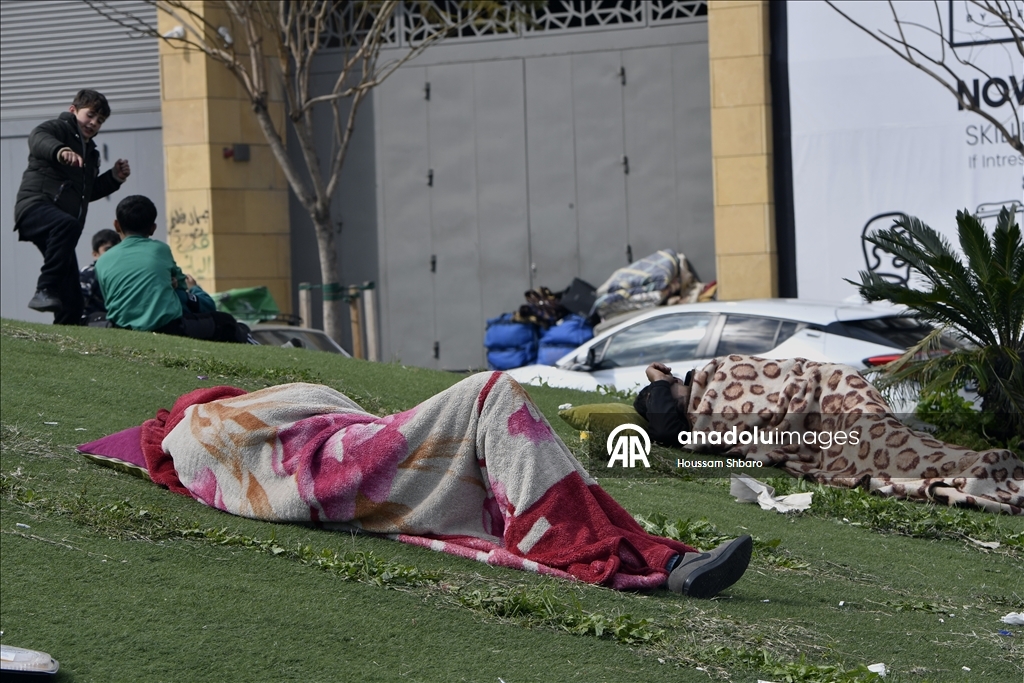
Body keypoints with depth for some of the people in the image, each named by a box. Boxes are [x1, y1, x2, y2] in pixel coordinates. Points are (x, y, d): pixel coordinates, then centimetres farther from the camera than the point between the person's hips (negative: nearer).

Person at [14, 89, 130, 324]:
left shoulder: (90, 151, 30)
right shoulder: (57, 129, 4)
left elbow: (88, 192, 37)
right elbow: (38, 139, -21)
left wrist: (114, 178, 20)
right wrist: (59, 151, -43)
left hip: (62, 225, 9)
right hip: (36, 205, -8)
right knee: (67, 224, -42)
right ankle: (44, 291, -43)